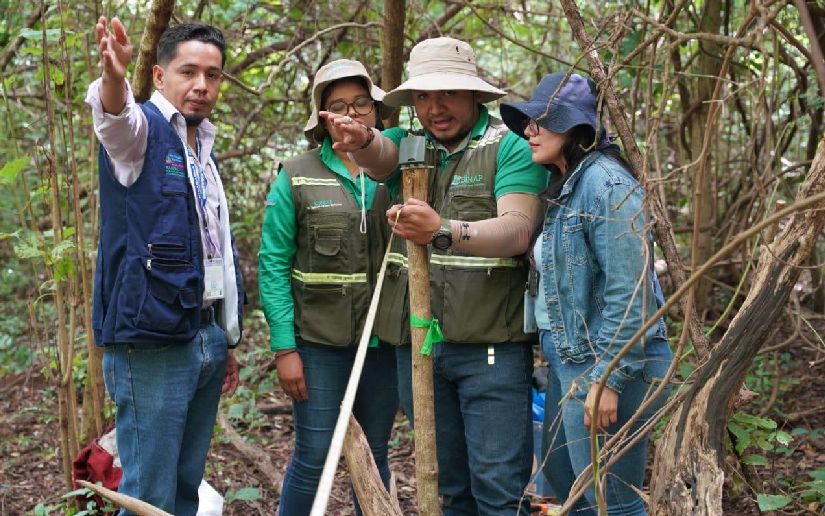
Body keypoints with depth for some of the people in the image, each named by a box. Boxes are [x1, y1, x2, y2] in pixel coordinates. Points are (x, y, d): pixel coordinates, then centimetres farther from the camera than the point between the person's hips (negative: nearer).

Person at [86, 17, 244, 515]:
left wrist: (228, 339, 23)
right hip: (151, 342, -8)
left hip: (206, 337, 8)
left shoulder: (204, 151, 18)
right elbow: (115, 117, -32)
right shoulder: (140, 129, -6)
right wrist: (113, 79, -56)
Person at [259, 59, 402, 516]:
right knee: (312, 460, 2)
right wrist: (284, 348, -9)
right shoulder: (297, 177, -3)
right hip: (319, 344, -2)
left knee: (375, 457, 13)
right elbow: (273, 267, -4)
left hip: (384, 341, 3)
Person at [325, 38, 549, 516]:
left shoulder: (511, 147, -3)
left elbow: (518, 230, -19)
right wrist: (361, 140, -38)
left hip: (490, 344, -5)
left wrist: (444, 231, -37)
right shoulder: (409, 147, 11)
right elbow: (380, 155, -13)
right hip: (417, 342, 5)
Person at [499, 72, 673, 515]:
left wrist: (608, 378, -22)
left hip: (605, 364, -10)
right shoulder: (563, 186, 13)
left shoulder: (606, 184, -16)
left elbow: (629, 291, -21)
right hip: (567, 361, 10)